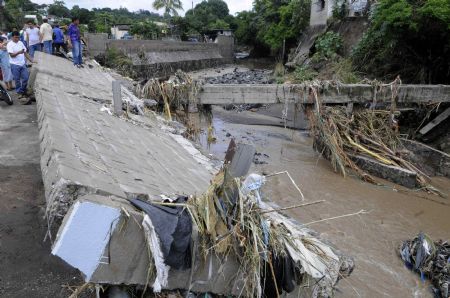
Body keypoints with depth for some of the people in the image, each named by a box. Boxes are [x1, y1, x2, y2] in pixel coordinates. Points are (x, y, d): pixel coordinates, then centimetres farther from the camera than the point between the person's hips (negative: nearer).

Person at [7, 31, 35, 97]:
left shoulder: (21, 43, 9)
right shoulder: (10, 44, -7)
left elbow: (25, 53, 13)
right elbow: (11, 55, -15)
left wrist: (31, 60, 3)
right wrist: (18, 52, -32)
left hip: (23, 64, 5)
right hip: (15, 65, -5)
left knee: (26, 78, 4)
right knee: (17, 80, 4)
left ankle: (23, 91, 22)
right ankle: (19, 92, 16)